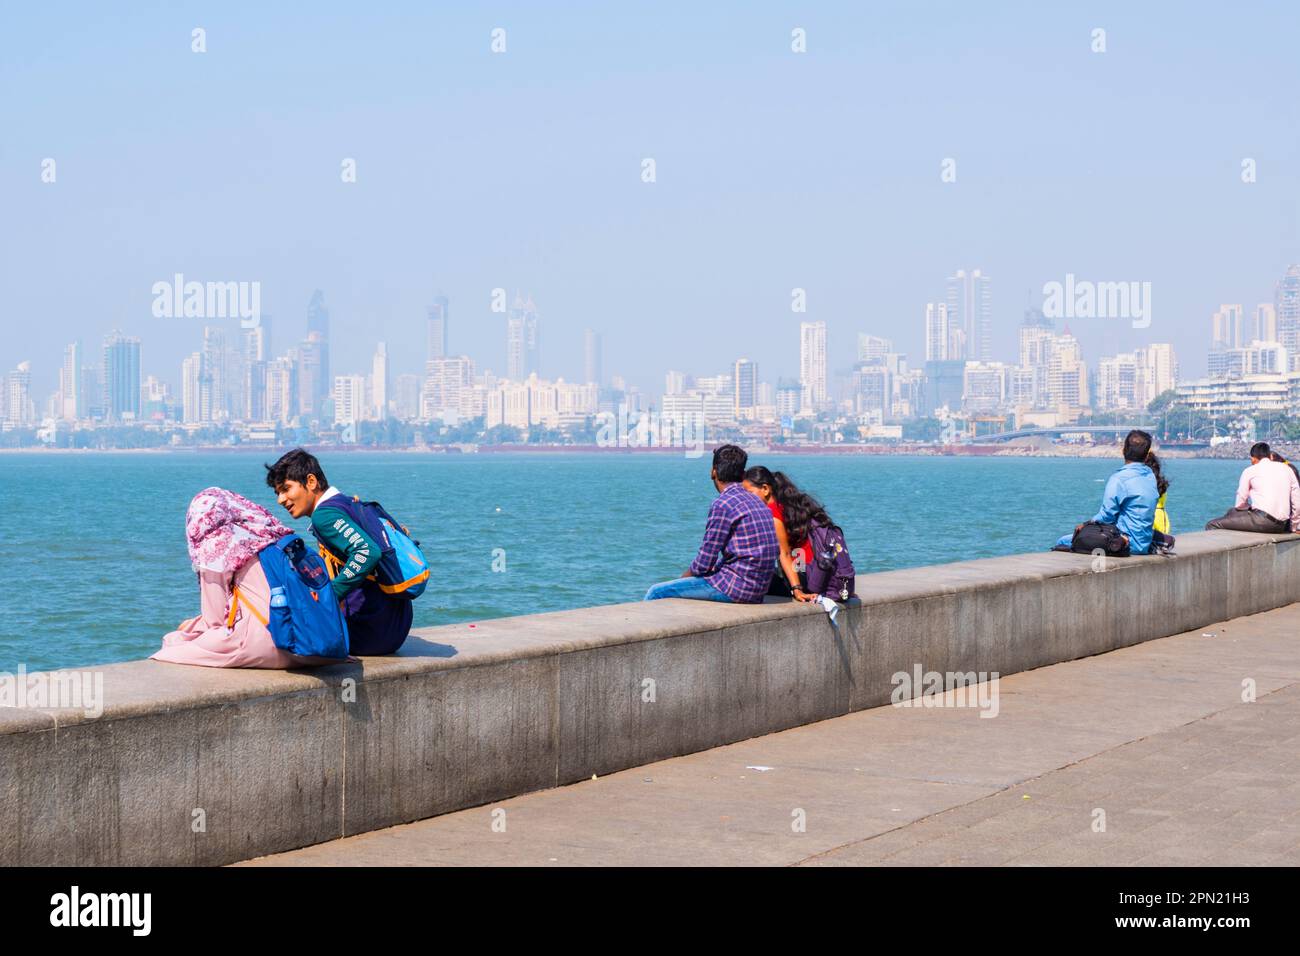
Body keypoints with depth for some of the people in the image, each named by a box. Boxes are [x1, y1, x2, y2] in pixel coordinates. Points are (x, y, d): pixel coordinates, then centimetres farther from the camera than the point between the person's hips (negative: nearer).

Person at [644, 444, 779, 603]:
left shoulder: (722, 504, -13)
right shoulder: (755, 500, 14)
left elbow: (704, 563, -13)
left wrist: (683, 578, 8)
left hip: (736, 586, -9)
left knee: (657, 593, -3)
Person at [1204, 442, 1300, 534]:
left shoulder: (1250, 471, 7)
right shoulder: (1287, 469, 17)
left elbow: (1240, 504, 6)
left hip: (1263, 520, -7)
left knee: (1211, 525, -1)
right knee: (1231, 511, 29)